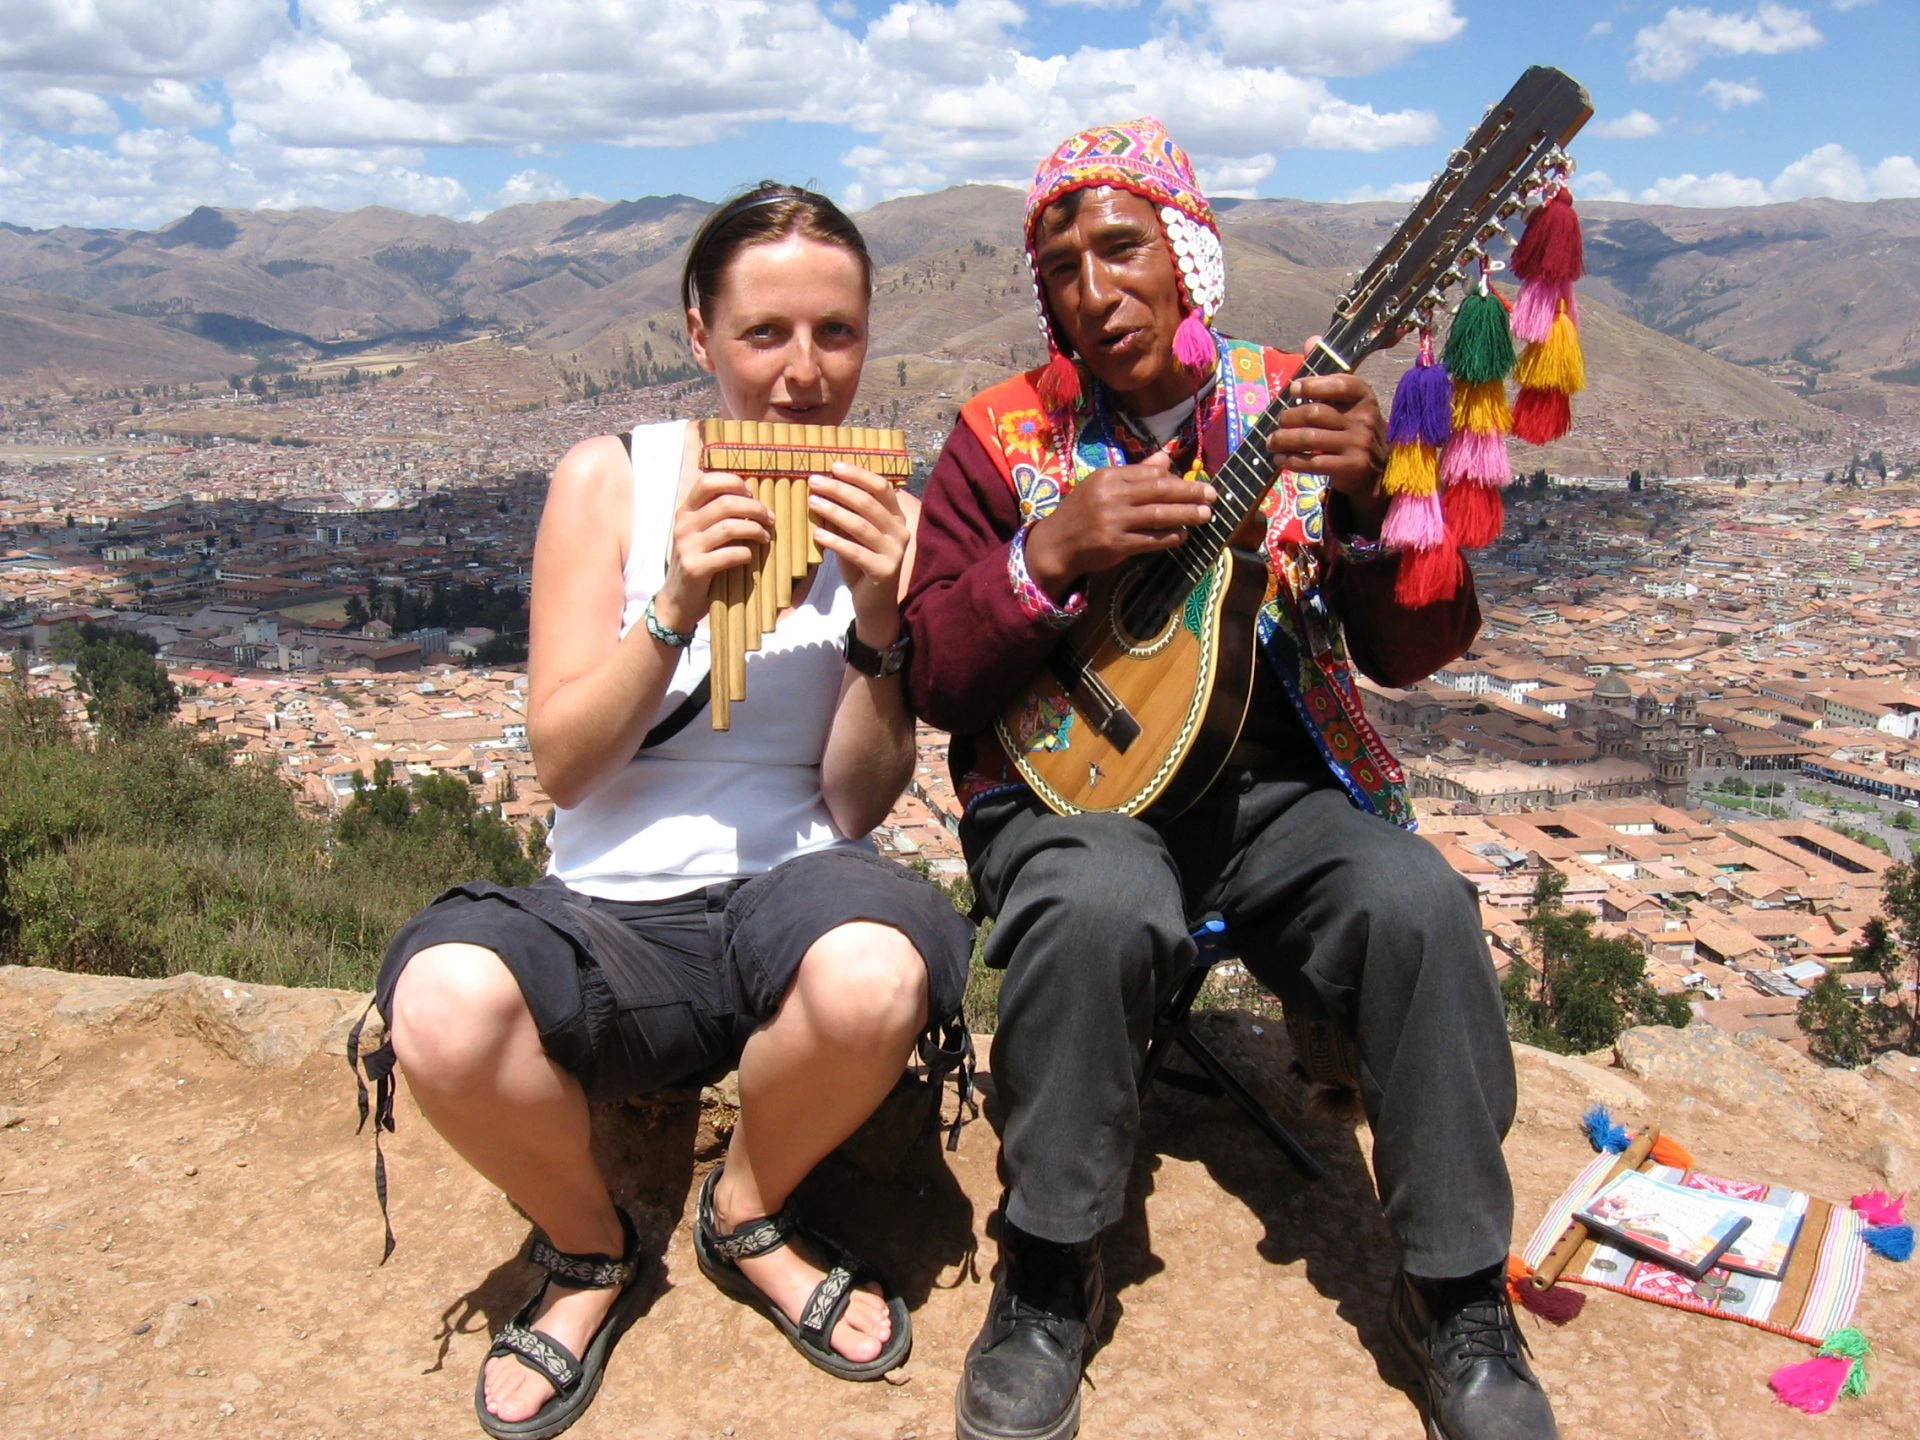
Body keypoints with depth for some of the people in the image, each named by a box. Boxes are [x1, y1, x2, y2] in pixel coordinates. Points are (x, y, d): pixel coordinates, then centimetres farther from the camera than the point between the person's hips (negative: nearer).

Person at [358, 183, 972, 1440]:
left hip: (789, 889, 1)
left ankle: (749, 1215, 0)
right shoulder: (610, 479, 1)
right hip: (613, 913, 0)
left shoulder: (884, 519, 2)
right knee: (444, 1008, -33)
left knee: (875, 976, -36)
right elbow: (561, 764, -4)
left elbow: (858, 802, -2)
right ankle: (589, 1250, 2)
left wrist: (877, 622, -18)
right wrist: (676, 605, -20)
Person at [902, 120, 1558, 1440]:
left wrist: (1372, 500, -21)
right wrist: (1052, 557, -19)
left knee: (1419, 905, -27)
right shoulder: (1002, 439, 3)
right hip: (1072, 783, -1)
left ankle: (1459, 1296, -4)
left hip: (1279, 785, 2)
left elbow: (1413, 651, -2)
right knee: (1097, 911, -34)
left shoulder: (1296, 412, 5)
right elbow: (935, 682, -3)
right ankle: (1050, 1278, -9)